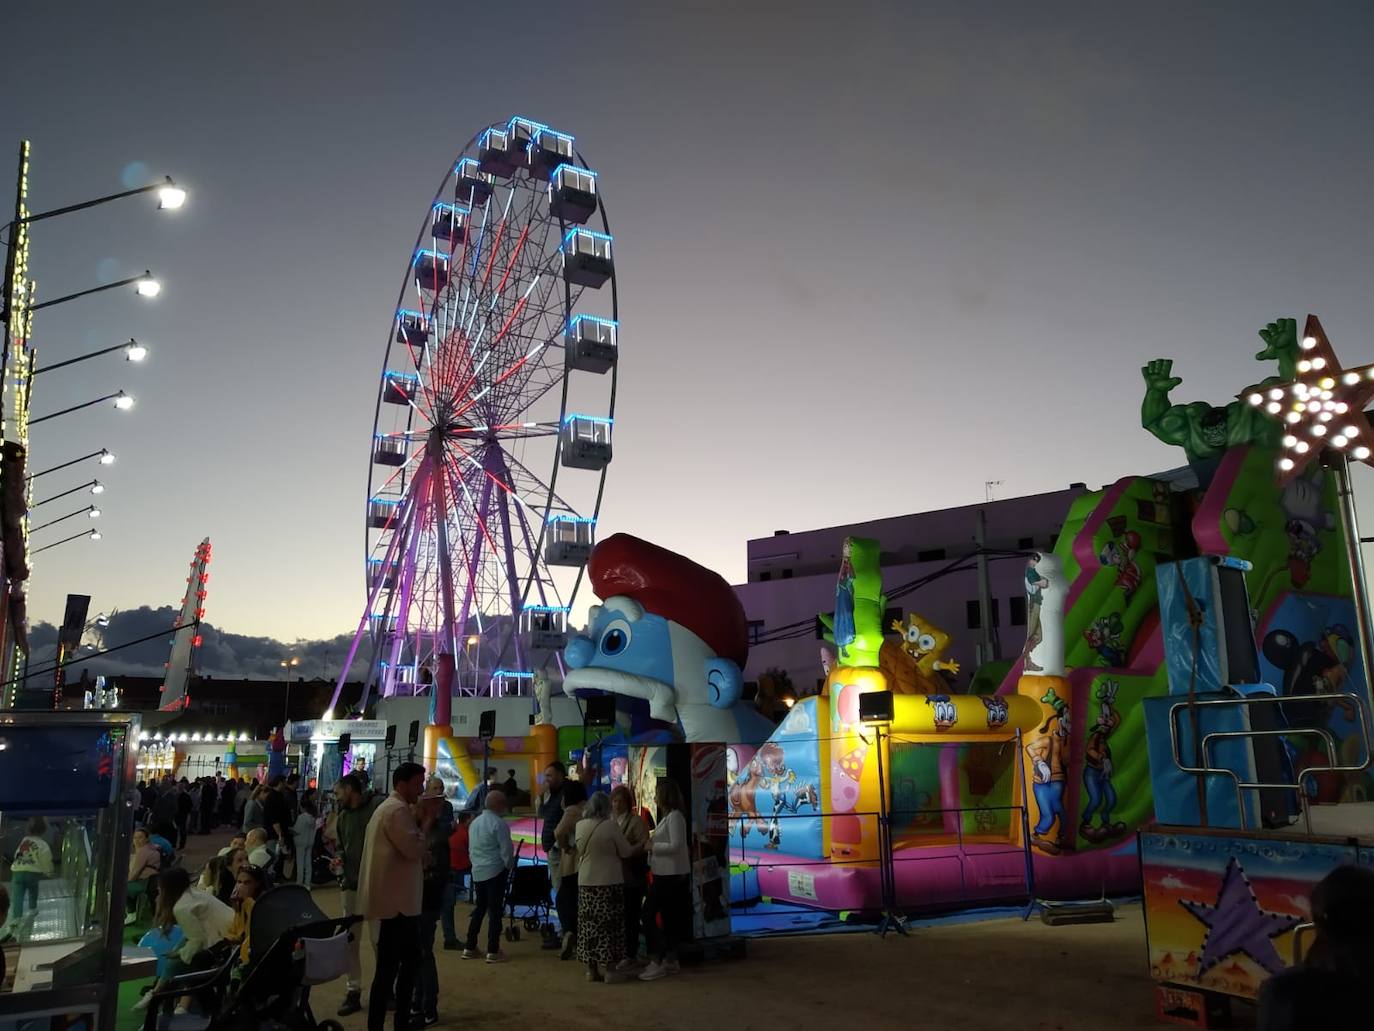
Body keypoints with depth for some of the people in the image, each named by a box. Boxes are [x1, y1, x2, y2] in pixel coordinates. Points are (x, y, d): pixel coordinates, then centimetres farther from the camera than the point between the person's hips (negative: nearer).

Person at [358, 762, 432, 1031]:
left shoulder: (394, 808, 18)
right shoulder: (397, 810, -18)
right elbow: (414, 849, -23)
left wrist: (420, 821, 8)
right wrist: (426, 822, -10)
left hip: (397, 898, 11)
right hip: (394, 901, -11)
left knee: (410, 959, 17)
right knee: (388, 967, -5)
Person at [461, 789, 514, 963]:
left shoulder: (474, 822, 10)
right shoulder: (499, 824, -14)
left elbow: (470, 849, 16)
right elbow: (507, 850, -14)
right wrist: (509, 866, 2)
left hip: (477, 872, 8)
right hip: (495, 872, -8)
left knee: (479, 908, 16)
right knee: (495, 910, -1)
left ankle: (469, 948, 19)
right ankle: (493, 951, 1)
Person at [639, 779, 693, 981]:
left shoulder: (675, 816, -15)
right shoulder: (666, 816, 15)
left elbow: (676, 846, -22)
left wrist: (652, 846, -15)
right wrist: (651, 842, 2)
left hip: (671, 875, -10)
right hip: (664, 874, 10)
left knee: (648, 914, -10)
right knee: (668, 917, 14)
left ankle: (657, 961, -5)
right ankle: (670, 960, 21)